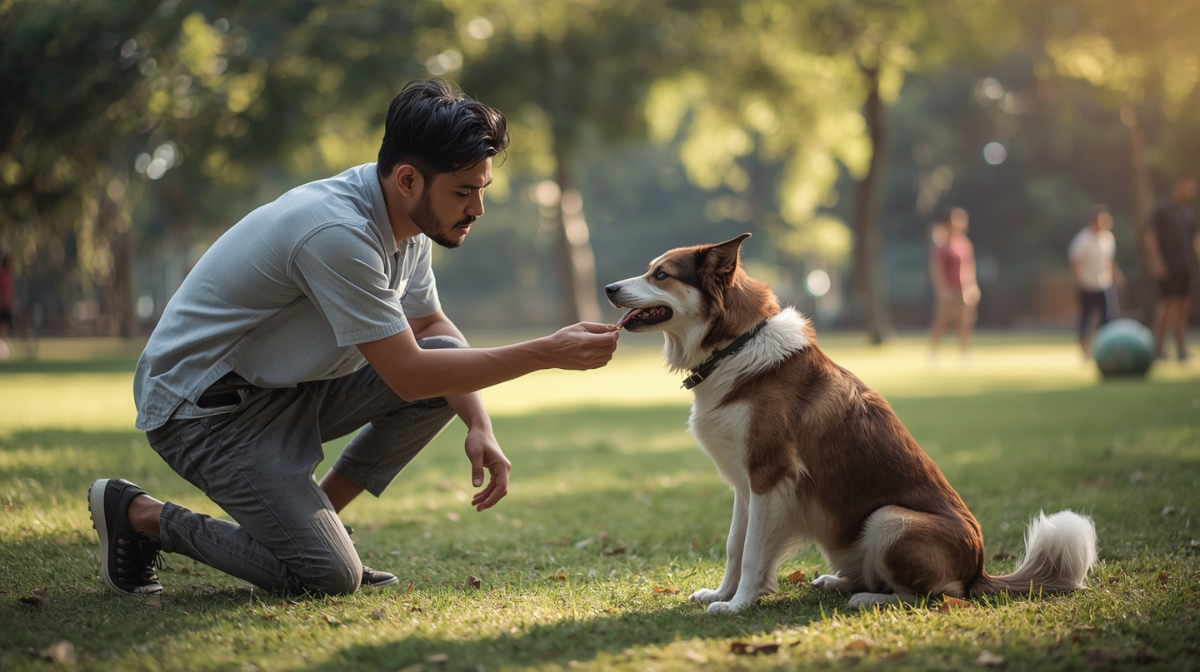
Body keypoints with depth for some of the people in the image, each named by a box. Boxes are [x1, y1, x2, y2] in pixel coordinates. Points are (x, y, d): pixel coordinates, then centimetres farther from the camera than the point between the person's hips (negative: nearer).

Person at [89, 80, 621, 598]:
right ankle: (137, 514, 0)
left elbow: (432, 327, 10)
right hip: (202, 405, -9)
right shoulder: (337, 233, -30)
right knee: (328, 577, -18)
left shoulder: (410, 219, -2)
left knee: (450, 364, -5)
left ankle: (313, 513, 6)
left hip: (290, 386, 9)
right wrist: (546, 353, -25)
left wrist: (479, 427, -6)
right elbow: (409, 375, -26)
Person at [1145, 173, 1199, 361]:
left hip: (1185, 266, 7)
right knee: (1168, 305, -11)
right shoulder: (1162, 209, -5)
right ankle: (1158, 347, -3)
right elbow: (1150, 236, -8)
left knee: (1182, 306, 4)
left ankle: (1181, 348, 5)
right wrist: (1156, 261, -16)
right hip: (1167, 266, -7)